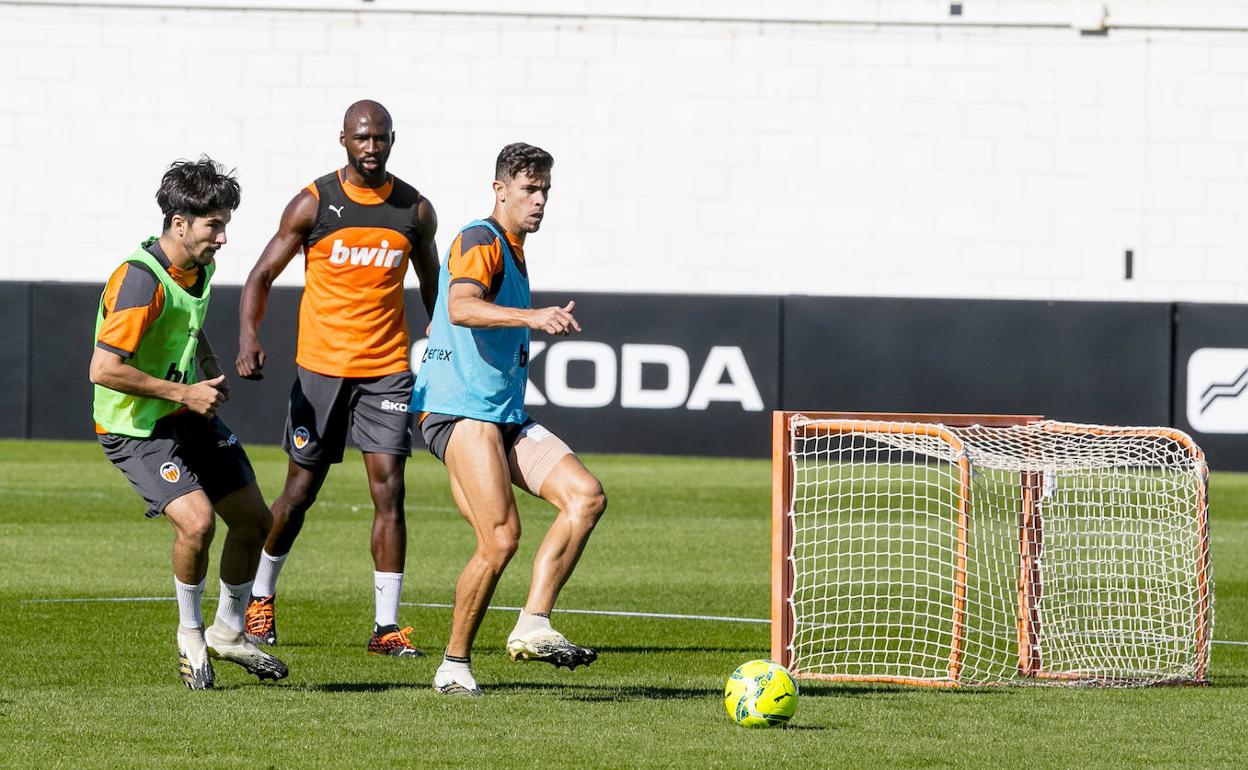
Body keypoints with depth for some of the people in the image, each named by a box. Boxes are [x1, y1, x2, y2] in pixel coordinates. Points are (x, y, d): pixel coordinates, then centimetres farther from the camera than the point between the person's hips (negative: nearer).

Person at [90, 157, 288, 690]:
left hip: (189, 416, 9)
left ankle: (227, 633, 30)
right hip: (135, 427, -9)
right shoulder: (141, 281, -26)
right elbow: (103, 368, -30)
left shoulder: (200, 268, 3)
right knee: (197, 519, -26)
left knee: (255, 521, 9)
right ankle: (190, 635, -2)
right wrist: (183, 393, -23)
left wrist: (212, 373, 8)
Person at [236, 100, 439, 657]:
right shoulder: (313, 204, -5)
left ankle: (386, 626, -9)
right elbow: (262, 276, -3)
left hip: (387, 370, 1)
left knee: (388, 490, -10)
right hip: (320, 365, -1)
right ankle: (260, 596, 31)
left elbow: (432, 287, 17)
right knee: (300, 491, 7)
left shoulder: (415, 210, 3)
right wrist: (248, 339, -19)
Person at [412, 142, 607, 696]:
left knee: (586, 496, -10)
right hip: (460, 410, -9)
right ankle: (454, 665, -6)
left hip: (506, 417, 9)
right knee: (501, 538, -20)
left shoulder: (513, 253, 22)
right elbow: (460, 307, -30)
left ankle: (532, 627, -15)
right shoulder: (480, 241, -9)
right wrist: (532, 316, -41)